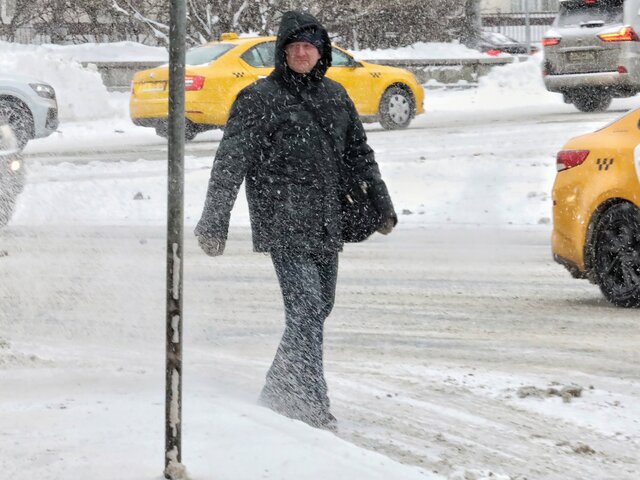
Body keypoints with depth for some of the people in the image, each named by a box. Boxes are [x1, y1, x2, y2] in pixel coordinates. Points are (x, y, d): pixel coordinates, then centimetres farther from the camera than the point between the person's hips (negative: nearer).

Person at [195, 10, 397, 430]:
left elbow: (360, 154, 26)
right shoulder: (259, 99, -4)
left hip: (326, 225, 7)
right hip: (284, 225, -7)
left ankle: (278, 394, 24)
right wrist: (213, 222, -10)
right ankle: (313, 408, -13)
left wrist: (382, 204, 28)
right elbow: (231, 163, -6)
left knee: (320, 309, 10)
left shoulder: (334, 96, 14)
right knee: (305, 310, -14)